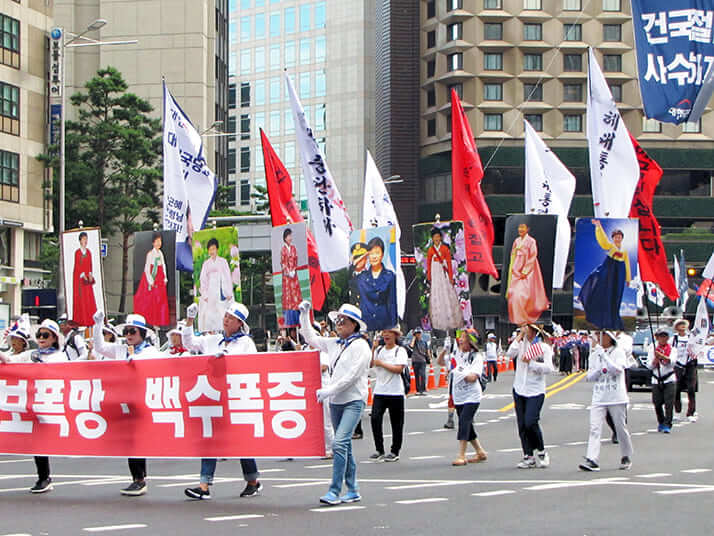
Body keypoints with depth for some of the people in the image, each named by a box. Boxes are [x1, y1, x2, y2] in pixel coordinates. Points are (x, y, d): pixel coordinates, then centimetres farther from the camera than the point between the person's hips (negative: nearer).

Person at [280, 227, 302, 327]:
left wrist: (293, 271, -5)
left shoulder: (294, 248, 10)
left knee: (296, 294, 1)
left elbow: (296, 260, 8)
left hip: (294, 275, 3)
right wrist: (288, 272, -11)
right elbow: (282, 263, -2)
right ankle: (288, 321, -2)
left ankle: (297, 320, 3)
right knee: (288, 296, -3)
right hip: (286, 276, -3)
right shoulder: (283, 249, 0)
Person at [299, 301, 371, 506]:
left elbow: (353, 374, -15)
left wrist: (329, 390, -18)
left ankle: (334, 491, -20)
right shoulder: (334, 344, 14)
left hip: (353, 400, -7)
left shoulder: (361, 346, -7)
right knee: (344, 446, 10)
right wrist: (304, 315, 15)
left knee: (339, 443, -19)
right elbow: (311, 338, 24)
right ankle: (352, 490, 18)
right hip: (335, 401, 7)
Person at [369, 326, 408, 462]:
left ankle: (394, 452, 14)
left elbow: (399, 369, -15)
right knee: (375, 418, -10)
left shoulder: (400, 351, -3)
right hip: (379, 391, 3)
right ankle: (379, 450, 1)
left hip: (395, 392, -3)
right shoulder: (379, 349, 11)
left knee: (396, 423, 3)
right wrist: (373, 349, -4)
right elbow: (370, 364, 2)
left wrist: (381, 363, -12)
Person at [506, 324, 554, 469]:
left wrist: (530, 362, -17)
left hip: (535, 391, -5)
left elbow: (548, 368, -12)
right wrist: (520, 336, -8)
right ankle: (528, 457, 12)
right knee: (522, 425, 4)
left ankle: (541, 452, 6)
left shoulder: (544, 347, -4)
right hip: (519, 390, 5)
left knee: (530, 422, -16)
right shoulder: (521, 344, 9)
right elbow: (510, 353, -9)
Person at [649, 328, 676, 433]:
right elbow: (649, 366, 5)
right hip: (656, 380, 2)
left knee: (669, 403, -10)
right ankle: (661, 422, 22)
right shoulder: (653, 350, 10)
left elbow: (672, 362, -12)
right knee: (657, 403, 3)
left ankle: (667, 425, -9)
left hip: (669, 379, -2)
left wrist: (662, 356, -28)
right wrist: (656, 359, -14)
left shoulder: (671, 349, 5)